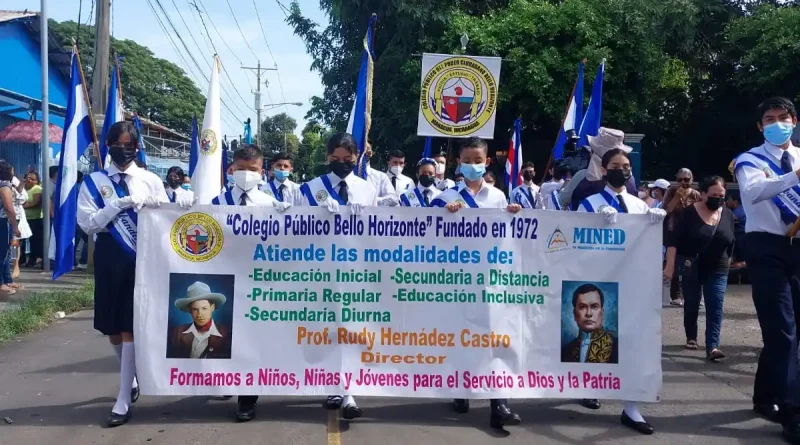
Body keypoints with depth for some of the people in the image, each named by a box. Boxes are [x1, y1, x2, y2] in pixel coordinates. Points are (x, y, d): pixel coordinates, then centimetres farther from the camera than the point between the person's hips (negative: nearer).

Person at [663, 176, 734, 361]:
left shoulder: (728, 215, 1)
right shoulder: (689, 213, -11)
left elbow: (730, 243, 10)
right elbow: (673, 241, -15)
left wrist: (727, 263, 11)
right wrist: (670, 266, -21)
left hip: (717, 269, 3)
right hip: (691, 268, -2)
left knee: (715, 307, -7)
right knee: (691, 304, 9)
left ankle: (712, 346, -11)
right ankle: (691, 337, 28)